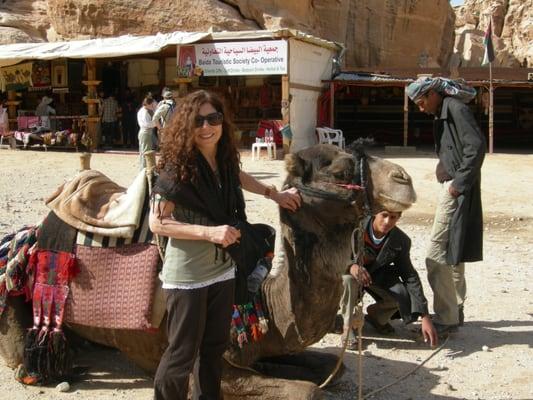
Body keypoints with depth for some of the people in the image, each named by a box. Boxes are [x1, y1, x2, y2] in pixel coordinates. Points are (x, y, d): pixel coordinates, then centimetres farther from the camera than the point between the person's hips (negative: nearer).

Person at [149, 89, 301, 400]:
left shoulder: (225, 159, -1)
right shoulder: (177, 167, -20)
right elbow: (157, 223, -19)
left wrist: (276, 194, 22)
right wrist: (209, 232, -25)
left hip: (222, 271, 7)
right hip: (188, 277, -7)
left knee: (216, 345, 20)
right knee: (183, 353, 2)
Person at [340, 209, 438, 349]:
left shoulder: (401, 241, -17)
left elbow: (410, 277, -16)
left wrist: (425, 316, -23)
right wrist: (351, 266, -50)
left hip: (377, 275, 3)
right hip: (350, 271, -3)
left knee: (403, 297, -23)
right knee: (349, 279, -38)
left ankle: (374, 314, 12)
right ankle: (347, 327, -14)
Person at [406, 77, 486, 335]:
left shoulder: (456, 109, -12)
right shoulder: (444, 114, 17)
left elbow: (477, 145, -23)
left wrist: (460, 182, -21)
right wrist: (455, 182, 8)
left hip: (457, 191, -11)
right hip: (452, 188, 11)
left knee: (437, 258, -9)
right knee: (453, 255, 17)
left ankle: (446, 319, -3)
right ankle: (456, 312, 28)